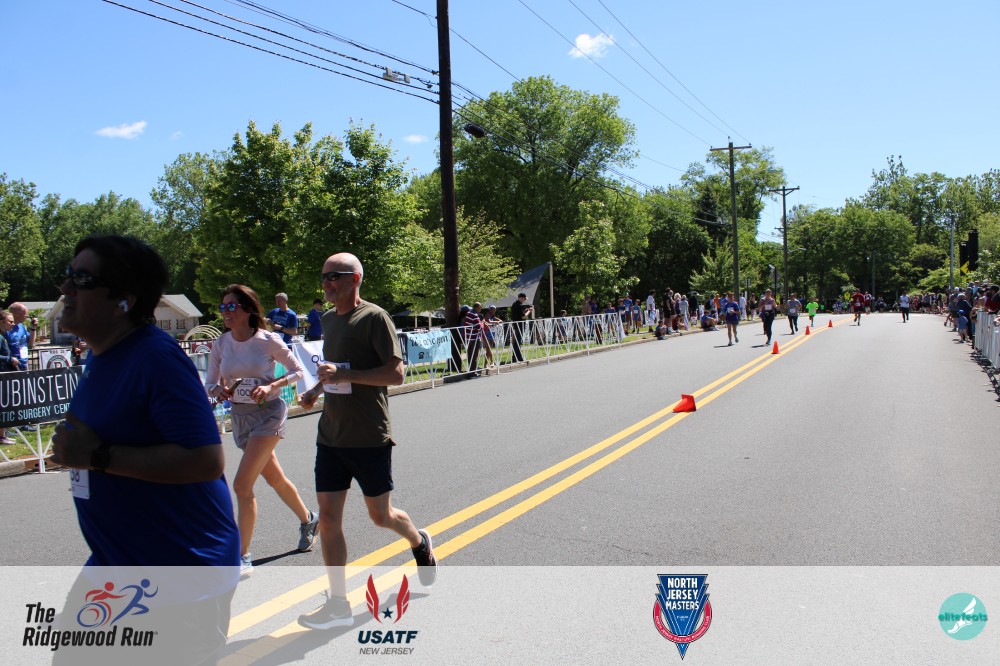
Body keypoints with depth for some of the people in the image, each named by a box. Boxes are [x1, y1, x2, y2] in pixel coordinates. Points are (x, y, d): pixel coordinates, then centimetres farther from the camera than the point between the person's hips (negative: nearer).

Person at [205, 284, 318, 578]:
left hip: (268, 413, -6)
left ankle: (243, 558, -2)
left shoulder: (268, 341, -14)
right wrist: (219, 391, -20)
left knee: (242, 485, -13)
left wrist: (271, 387, -19)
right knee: (274, 478, 21)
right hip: (240, 416, 6)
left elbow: (297, 371, -4)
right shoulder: (221, 344, -2)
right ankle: (307, 519, 46)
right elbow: (209, 385, 3)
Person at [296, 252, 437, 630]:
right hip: (331, 436, 7)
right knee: (328, 516, 2)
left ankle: (420, 543, 40)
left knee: (380, 515, 8)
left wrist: (344, 375, -25)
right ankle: (339, 605, 12)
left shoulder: (374, 317, -12)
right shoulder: (329, 320, 12)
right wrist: (315, 391, 10)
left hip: (369, 438, -7)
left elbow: (395, 373, -18)